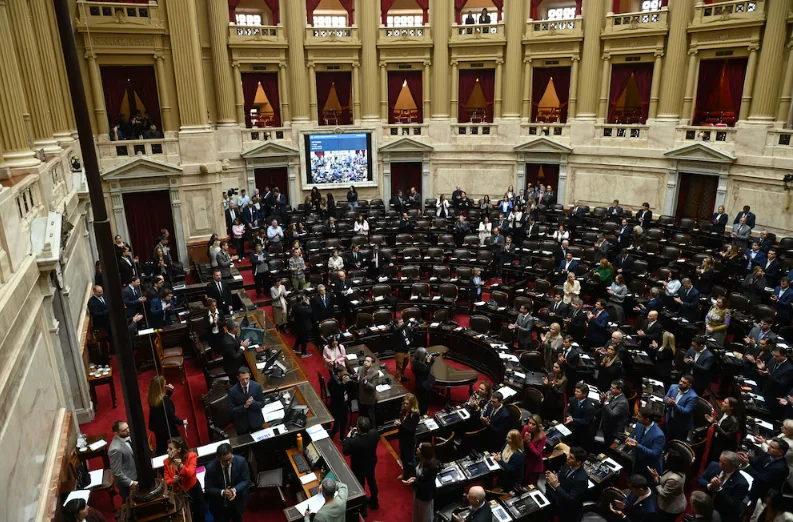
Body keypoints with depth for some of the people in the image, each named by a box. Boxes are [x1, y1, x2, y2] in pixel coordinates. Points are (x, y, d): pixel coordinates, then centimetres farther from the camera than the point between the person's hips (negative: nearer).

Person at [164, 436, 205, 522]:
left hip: (193, 490, -2)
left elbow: (190, 474, -24)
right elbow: (167, 480, -2)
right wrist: (173, 481, -24)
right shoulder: (167, 462, -5)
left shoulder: (191, 456, -14)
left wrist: (181, 466, -41)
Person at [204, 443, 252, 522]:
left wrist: (235, 490, -29)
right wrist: (222, 492, -33)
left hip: (237, 501, 1)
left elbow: (246, 480, -11)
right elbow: (208, 489, -15)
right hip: (219, 505, -1)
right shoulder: (211, 467, -23)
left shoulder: (241, 461, -21)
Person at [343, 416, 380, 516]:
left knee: (360, 486, 20)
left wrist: (348, 437, -12)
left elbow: (345, 452, -20)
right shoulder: (375, 433, -28)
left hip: (359, 467, -4)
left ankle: (363, 510, 43)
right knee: (371, 480, 30)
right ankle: (374, 502, 54)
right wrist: (360, 433, -5)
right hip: (371, 463, 5)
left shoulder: (354, 441, -41)